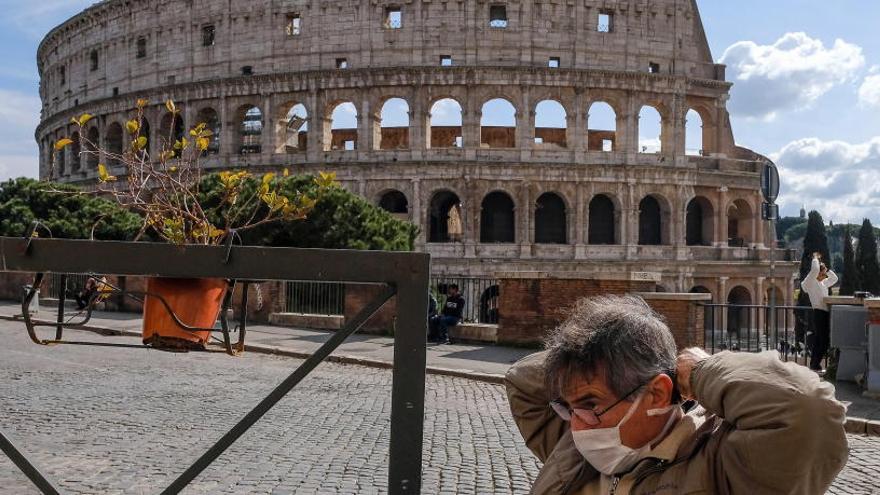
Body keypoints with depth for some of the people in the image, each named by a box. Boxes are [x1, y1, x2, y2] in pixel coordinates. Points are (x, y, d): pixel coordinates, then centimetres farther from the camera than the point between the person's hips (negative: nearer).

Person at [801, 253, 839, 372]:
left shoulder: (823, 283, 20)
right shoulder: (810, 282, -5)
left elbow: (834, 278, 30)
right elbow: (815, 269, -20)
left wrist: (826, 268, 18)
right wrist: (815, 258, -4)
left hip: (826, 313, 9)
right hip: (819, 313, -9)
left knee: (819, 341, 10)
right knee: (824, 341, -11)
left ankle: (814, 365, 15)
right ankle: (815, 365, -7)